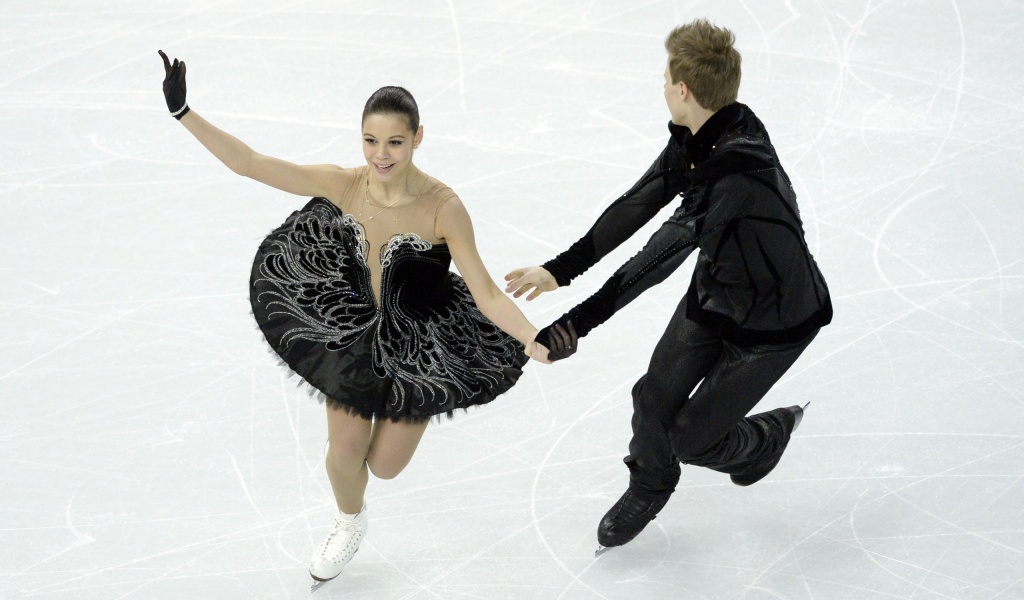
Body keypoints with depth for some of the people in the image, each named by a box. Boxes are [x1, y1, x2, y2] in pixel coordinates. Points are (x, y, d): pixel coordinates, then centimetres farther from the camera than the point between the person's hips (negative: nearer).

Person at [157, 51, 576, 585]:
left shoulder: (443, 208, -29)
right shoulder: (344, 185, -21)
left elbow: (485, 293, -25)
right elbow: (248, 163, -18)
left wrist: (535, 343, -39)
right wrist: (183, 113, -26)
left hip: (419, 343, -2)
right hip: (354, 331, 2)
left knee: (384, 465, 9)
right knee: (344, 454, 8)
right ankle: (350, 523, 44)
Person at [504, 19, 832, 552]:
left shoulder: (737, 170, -40)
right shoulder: (695, 137, -12)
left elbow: (662, 256, -41)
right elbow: (639, 203, -3)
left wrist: (579, 322, -41)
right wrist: (560, 269, -5)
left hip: (773, 322, -7)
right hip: (714, 293, 7)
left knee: (691, 437, 3)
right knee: (655, 399, 9)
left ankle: (767, 436, 35)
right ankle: (648, 489, 39)